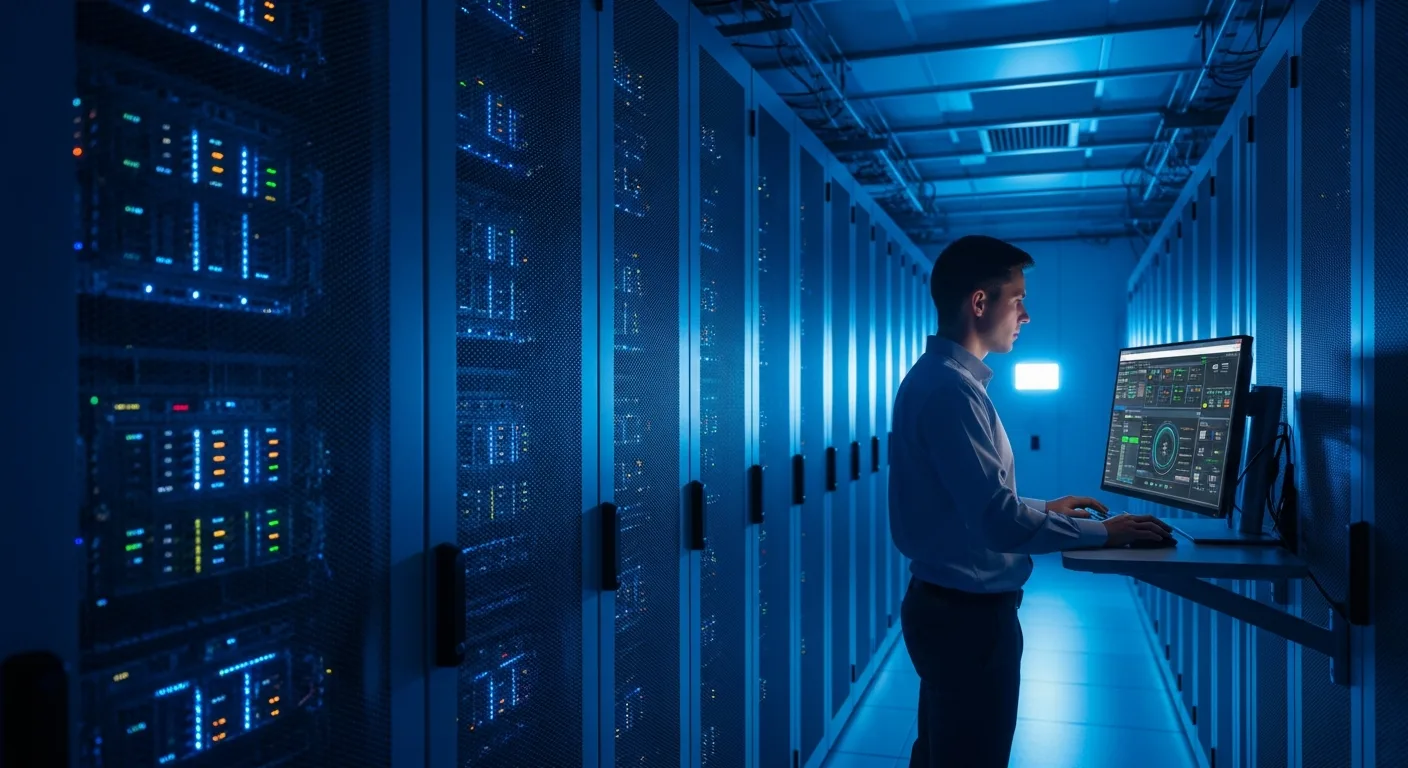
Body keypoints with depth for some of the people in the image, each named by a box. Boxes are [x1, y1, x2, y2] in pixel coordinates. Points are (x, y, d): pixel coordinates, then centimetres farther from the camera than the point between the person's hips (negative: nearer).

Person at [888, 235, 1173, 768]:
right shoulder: (951, 388, -22)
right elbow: (997, 520, -27)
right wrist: (1100, 534, -16)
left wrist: (1045, 510, 19)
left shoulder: (933, 375, 10)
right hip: (970, 612, -10)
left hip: (945, 602, 10)